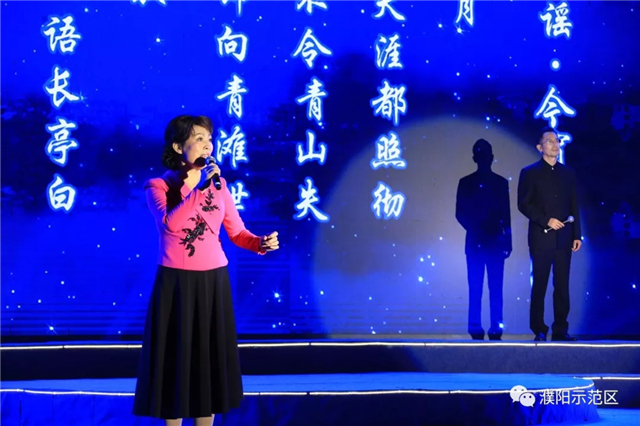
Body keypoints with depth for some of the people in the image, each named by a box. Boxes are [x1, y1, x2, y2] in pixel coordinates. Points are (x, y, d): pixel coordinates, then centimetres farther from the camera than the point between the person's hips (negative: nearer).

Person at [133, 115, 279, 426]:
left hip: (213, 281, 4)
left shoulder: (218, 185, 6)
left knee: (210, 356, 8)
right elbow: (170, 224, -25)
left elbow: (237, 232, 6)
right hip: (176, 283, -3)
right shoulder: (157, 186, -5)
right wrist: (199, 187, -23)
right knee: (175, 356, 3)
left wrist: (261, 244, -14)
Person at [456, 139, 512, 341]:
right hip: (475, 242, 0)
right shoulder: (466, 183, 8)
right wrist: (473, 230, -9)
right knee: (475, 288, -2)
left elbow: (506, 214, 8)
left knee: (495, 287, -2)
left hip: (496, 242, 0)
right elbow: (460, 213, 5)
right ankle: (475, 329, -1)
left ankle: (496, 328, -1)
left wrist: (508, 239, 2)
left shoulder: (501, 183, 9)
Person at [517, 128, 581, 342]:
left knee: (562, 285, 3)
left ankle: (560, 330, 9)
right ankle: (539, 330, 5)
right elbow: (523, 204, -3)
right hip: (541, 237, -3)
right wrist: (546, 220, -13)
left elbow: (574, 206, 12)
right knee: (540, 285, 0)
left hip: (564, 238, 3)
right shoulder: (530, 172, 3)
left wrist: (577, 235, 5)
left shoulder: (568, 173, 13)